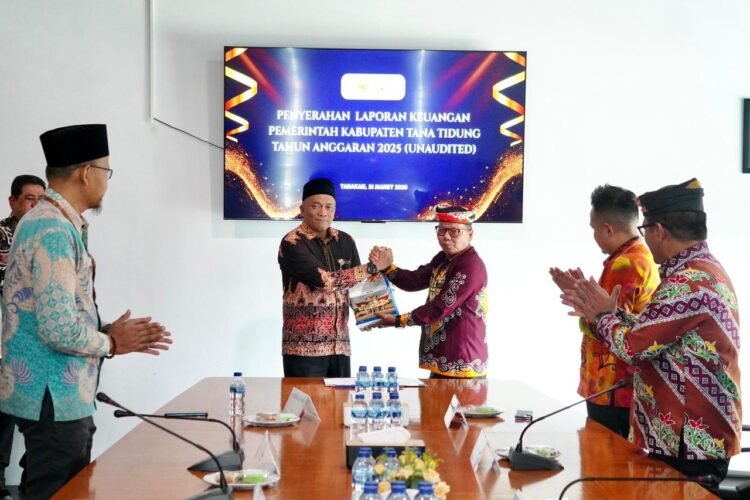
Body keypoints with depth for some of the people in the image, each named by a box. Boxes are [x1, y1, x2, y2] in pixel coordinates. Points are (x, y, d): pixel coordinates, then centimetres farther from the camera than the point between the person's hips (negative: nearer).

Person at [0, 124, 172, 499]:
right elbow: (60, 330, -26)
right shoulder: (54, 231, -20)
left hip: (63, 393, 10)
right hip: (54, 397, -10)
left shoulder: (50, 222, 11)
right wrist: (111, 344, -9)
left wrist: (107, 333, 7)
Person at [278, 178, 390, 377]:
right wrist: (373, 267, -15)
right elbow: (325, 280, -21)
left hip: (340, 345, 5)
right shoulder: (292, 243, -10)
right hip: (304, 347, -5)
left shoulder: (345, 242, 9)